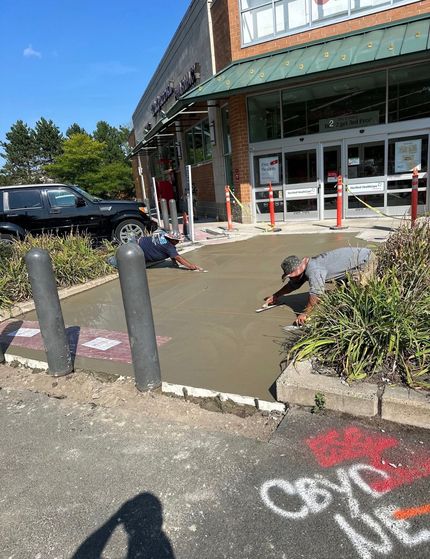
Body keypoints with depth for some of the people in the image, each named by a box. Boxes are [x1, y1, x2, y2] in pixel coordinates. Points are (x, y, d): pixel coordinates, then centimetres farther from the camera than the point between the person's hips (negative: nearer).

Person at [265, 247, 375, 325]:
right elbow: (294, 284, 19)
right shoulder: (306, 267, 4)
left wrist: (305, 314, -26)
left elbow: (316, 293, -36)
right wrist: (276, 295, 27)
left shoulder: (313, 270, -29)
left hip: (366, 260, -10)